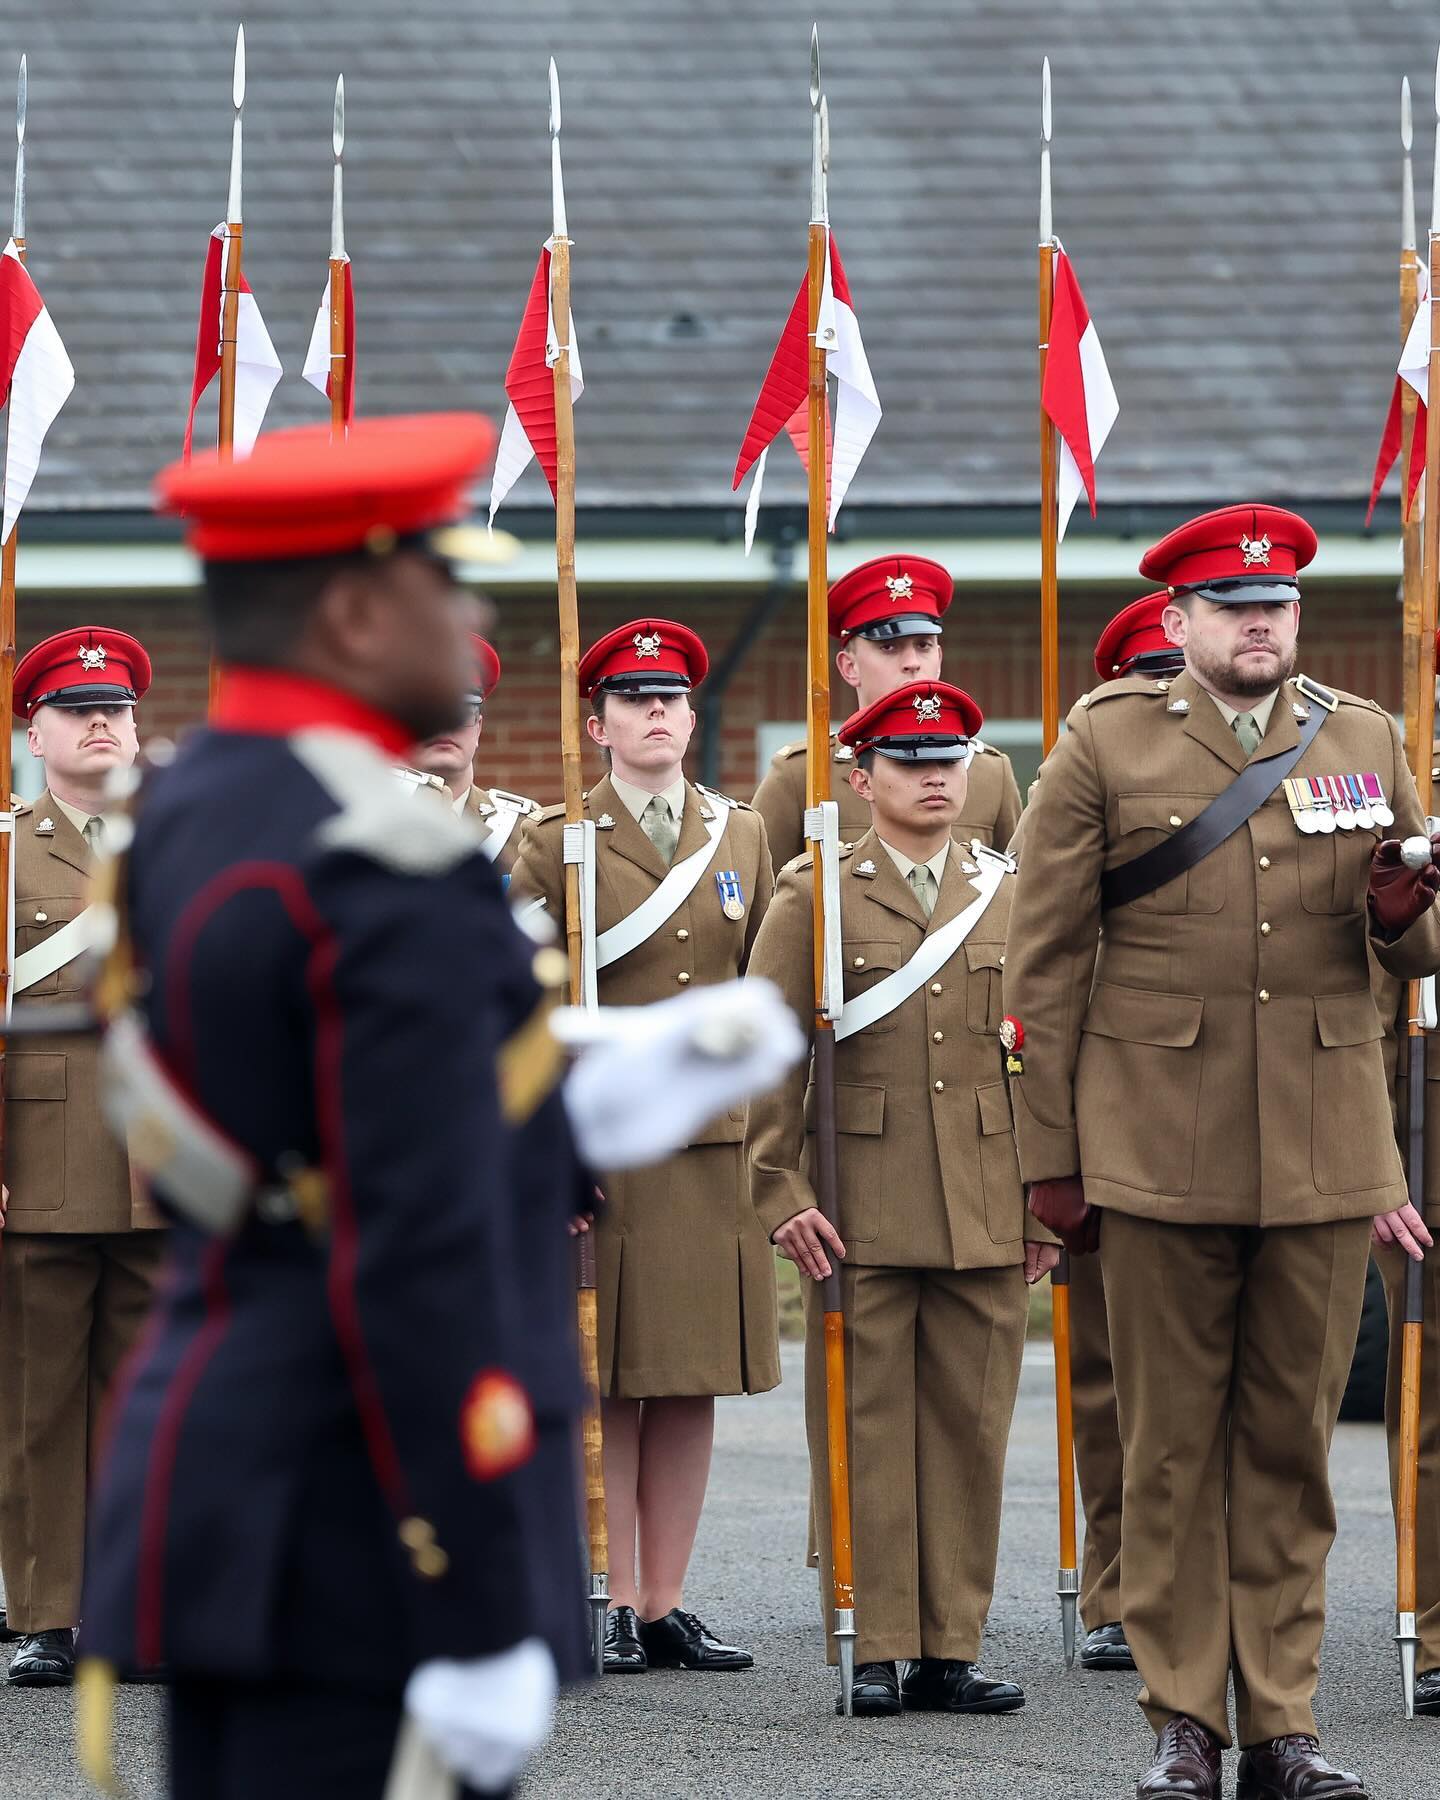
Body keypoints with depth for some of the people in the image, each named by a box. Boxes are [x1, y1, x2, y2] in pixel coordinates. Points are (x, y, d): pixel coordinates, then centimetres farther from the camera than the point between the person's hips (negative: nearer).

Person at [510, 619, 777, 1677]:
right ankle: (617, 1608, 2)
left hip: (717, 1142, 4)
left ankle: (668, 1605, 9)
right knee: (603, 1380, -3)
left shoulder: (742, 837, 12)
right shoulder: (557, 843, 1)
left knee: (694, 1383, 4)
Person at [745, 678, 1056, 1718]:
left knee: (971, 1428, 3)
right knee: (864, 1427, -1)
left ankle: (951, 1650, 9)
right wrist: (783, 1195, -7)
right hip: (860, 1215, -3)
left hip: (990, 1214, 3)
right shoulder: (814, 896, 3)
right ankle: (876, 1652, 4)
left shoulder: (1012, 897, 12)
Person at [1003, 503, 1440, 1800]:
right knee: (1173, 1444, 2)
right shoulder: (1106, 745, 2)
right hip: (1163, 1149, -2)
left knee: (1292, 1439, 5)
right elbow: (1047, 961, 3)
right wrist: (1049, 1153, 0)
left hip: (1323, 1151, 2)